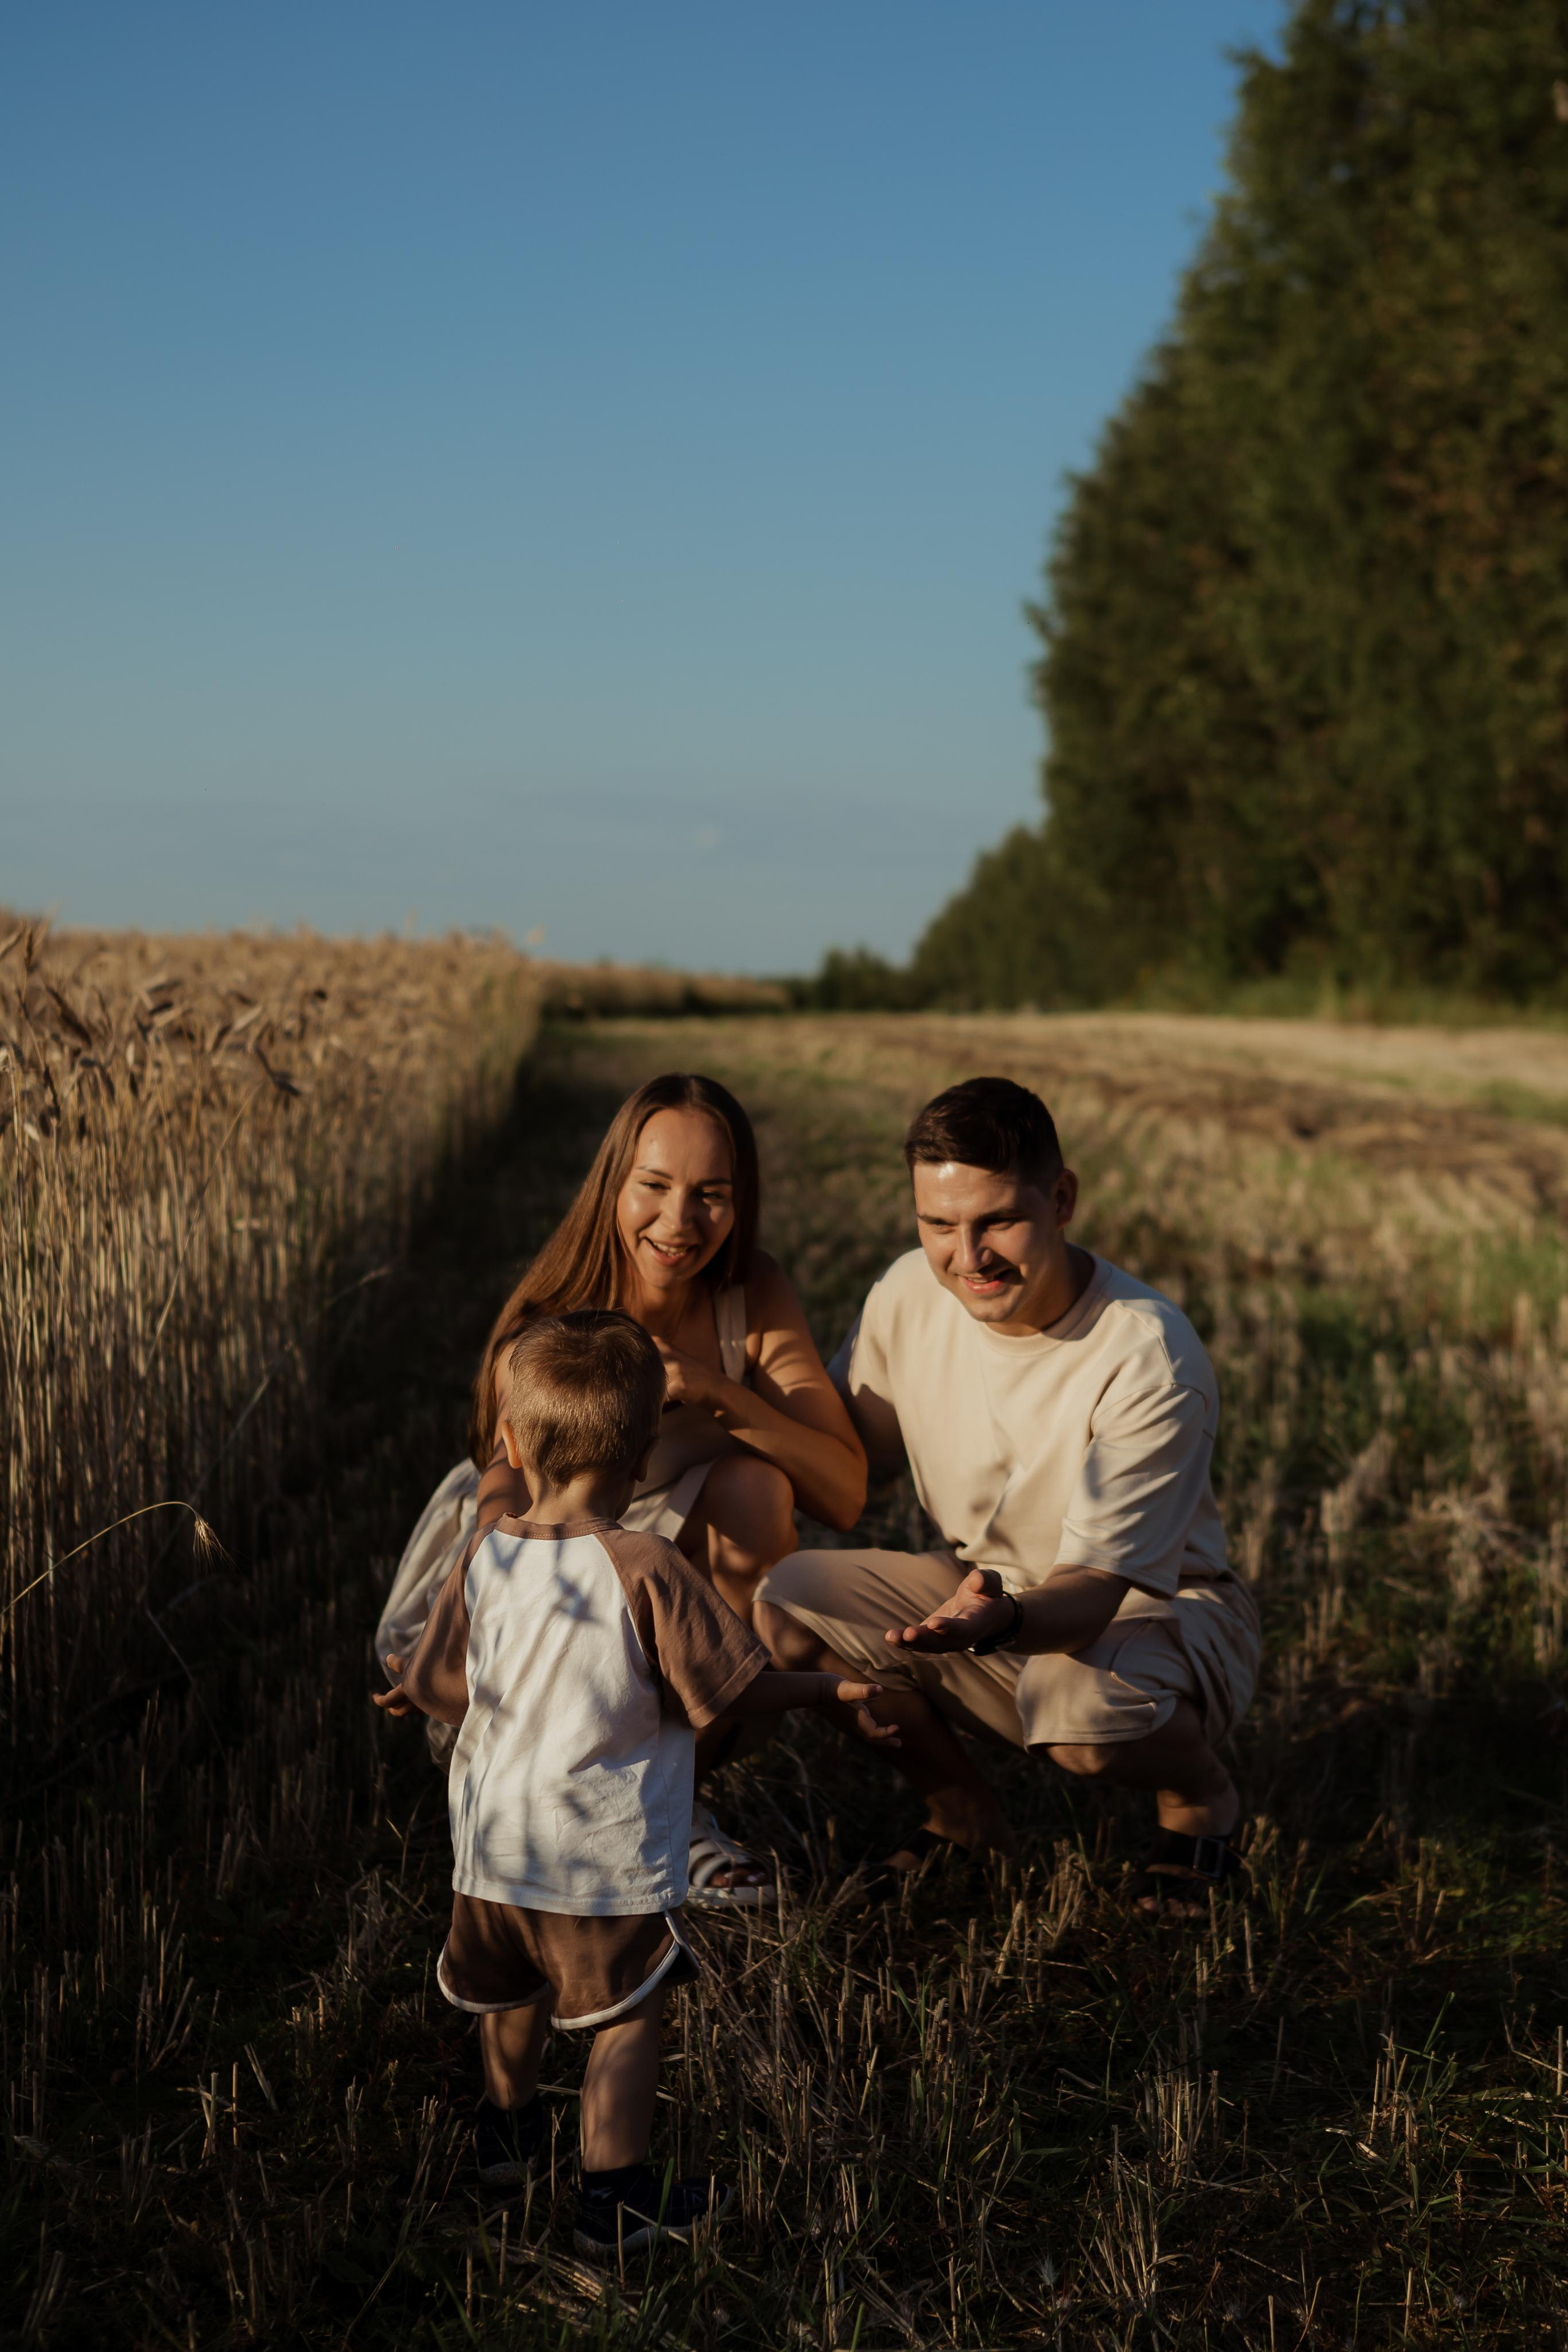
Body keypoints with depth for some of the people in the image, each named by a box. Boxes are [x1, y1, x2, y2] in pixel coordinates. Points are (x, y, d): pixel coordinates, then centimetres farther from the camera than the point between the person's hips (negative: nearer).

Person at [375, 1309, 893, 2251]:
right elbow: (733, 1690, -14)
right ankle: (614, 2197, 14)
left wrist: (412, 1696, 28)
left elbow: (450, 1692, 5)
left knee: (513, 1995, 26)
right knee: (628, 2018, 10)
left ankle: (509, 2128, 47)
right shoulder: (646, 1571, -21)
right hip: (609, 1859, -5)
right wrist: (836, 1690, 1)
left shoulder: (486, 1556, -6)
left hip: (494, 1846, 5)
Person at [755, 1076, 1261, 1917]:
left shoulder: (1149, 1359, -28)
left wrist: (1001, 1620, -51)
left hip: (1157, 1606, -5)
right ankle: (964, 1815, 7)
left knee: (1080, 1705, -40)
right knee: (785, 1598, -18)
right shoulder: (909, 1294, -11)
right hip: (982, 1585, 5)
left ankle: (1201, 1798, 1)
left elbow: (1096, 1585, -28)